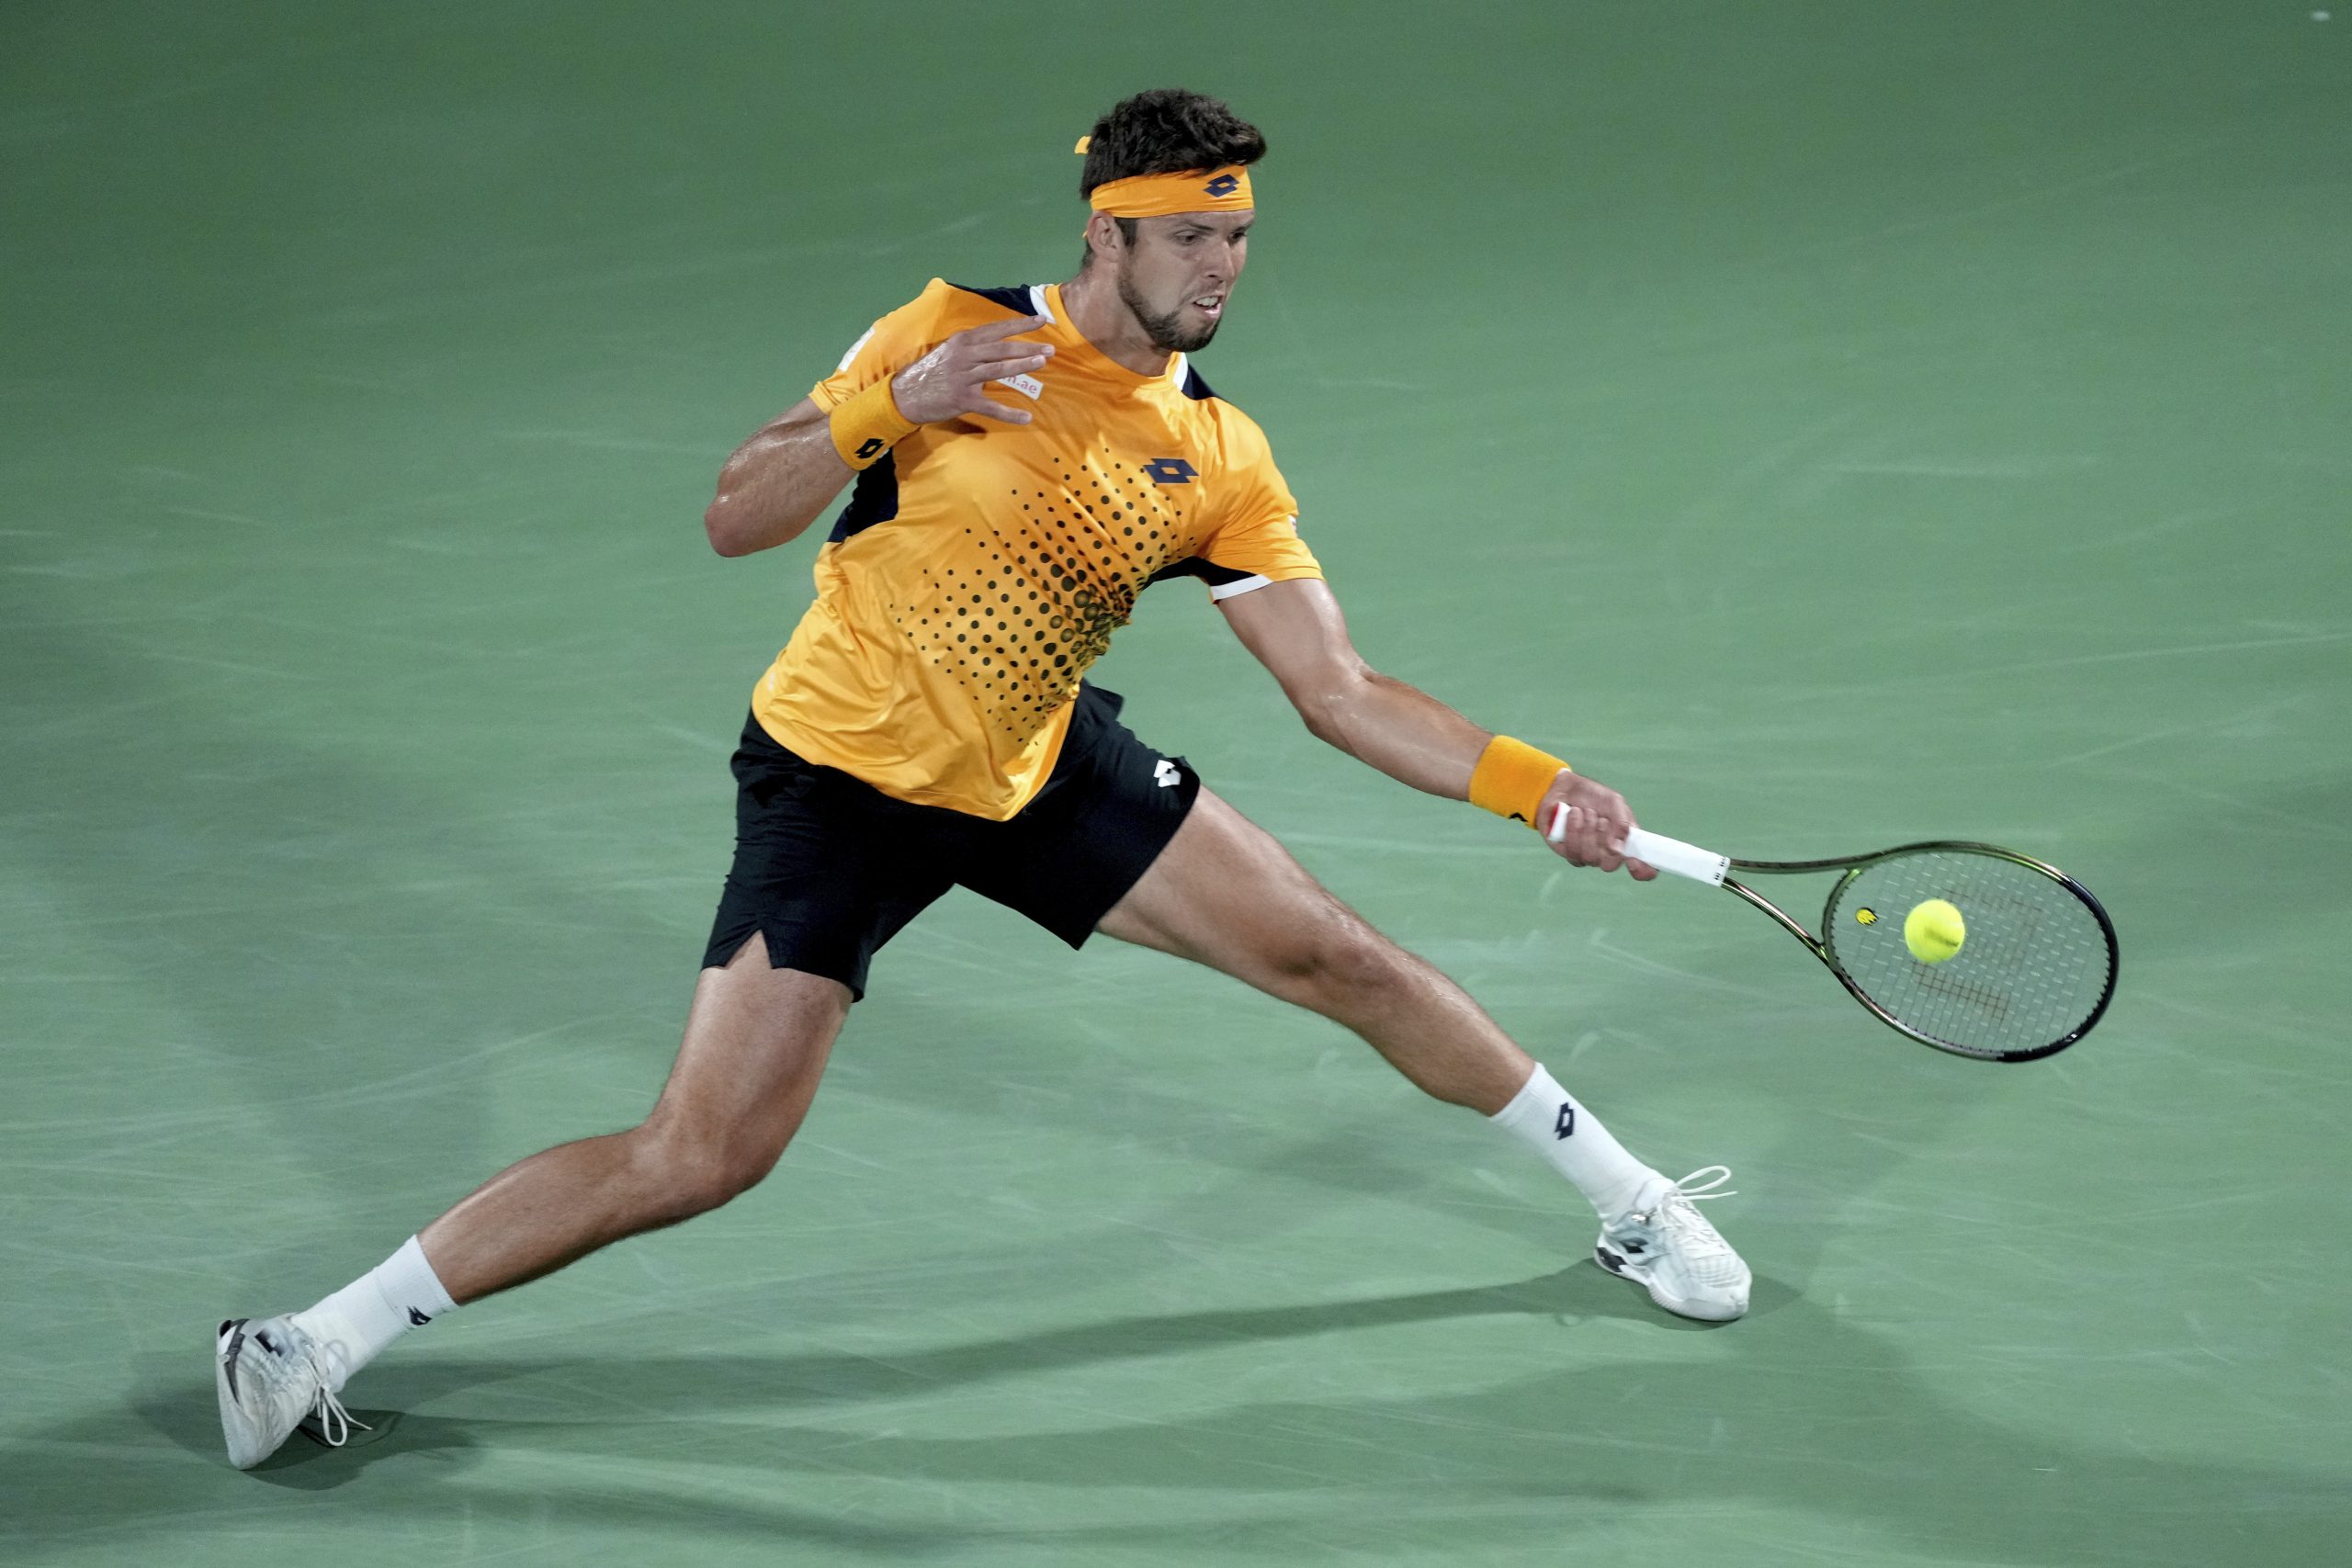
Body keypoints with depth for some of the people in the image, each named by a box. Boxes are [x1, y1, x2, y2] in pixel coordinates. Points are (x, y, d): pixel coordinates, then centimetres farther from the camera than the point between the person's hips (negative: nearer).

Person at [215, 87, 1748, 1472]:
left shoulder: (1222, 460, -5)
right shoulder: (959, 334, -15)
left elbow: (1341, 692, -3)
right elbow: (735, 520, -13)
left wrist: (1538, 785, -14)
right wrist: (889, 403, -30)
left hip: (1039, 771, 4)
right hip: (839, 773, -4)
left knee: (1342, 958, 0)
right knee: (703, 1157, -15)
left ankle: (1628, 1198, 23)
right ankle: (316, 1342, -5)